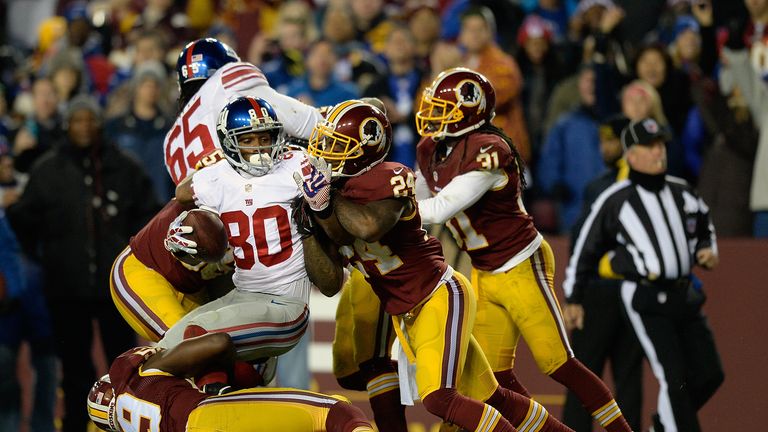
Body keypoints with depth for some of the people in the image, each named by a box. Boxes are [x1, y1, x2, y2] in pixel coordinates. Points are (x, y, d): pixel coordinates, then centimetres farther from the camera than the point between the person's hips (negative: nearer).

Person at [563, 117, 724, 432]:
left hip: (685, 296, 6)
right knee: (674, 379, -11)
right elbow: (586, 248, 2)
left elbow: (704, 228, 28)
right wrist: (573, 298, 4)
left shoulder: (681, 192, 11)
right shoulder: (614, 200, -5)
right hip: (645, 299, -6)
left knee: (709, 375, 6)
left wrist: (708, 252, 5)